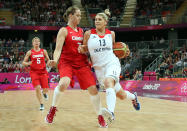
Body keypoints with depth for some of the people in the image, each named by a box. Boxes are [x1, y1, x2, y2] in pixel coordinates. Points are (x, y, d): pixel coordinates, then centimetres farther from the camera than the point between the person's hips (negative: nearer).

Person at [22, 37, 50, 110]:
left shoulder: (44, 51, 5)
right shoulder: (30, 52, 1)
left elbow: (48, 59, 15)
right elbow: (23, 62, 3)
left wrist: (48, 63, -8)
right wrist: (28, 63, -19)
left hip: (43, 72, 2)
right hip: (34, 72, -2)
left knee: (45, 89, -3)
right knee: (37, 88, -16)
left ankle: (44, 93, 38)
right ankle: (41, 104, -2)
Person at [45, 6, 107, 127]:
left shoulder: (81, 31, 15)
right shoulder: (64, 31, -3)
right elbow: (58, 49, -13)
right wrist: (55, 60, -31)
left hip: (82, 63, 5)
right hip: (67, 62, -5)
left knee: (93, 88, -3)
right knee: (64, 83, -32)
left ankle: (100, 117, 12)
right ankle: (53, 109, -7)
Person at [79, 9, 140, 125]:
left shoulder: (111, 34, 5)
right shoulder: (88, 34, 0)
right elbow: (85, 49, 11)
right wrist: (81, 48, -13)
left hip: (112, 63, -1)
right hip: (99, 67, 2)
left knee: (108, 82, -36)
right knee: (121, 95, 9)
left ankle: (111, 112, -51)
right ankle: (133, 97, 45)